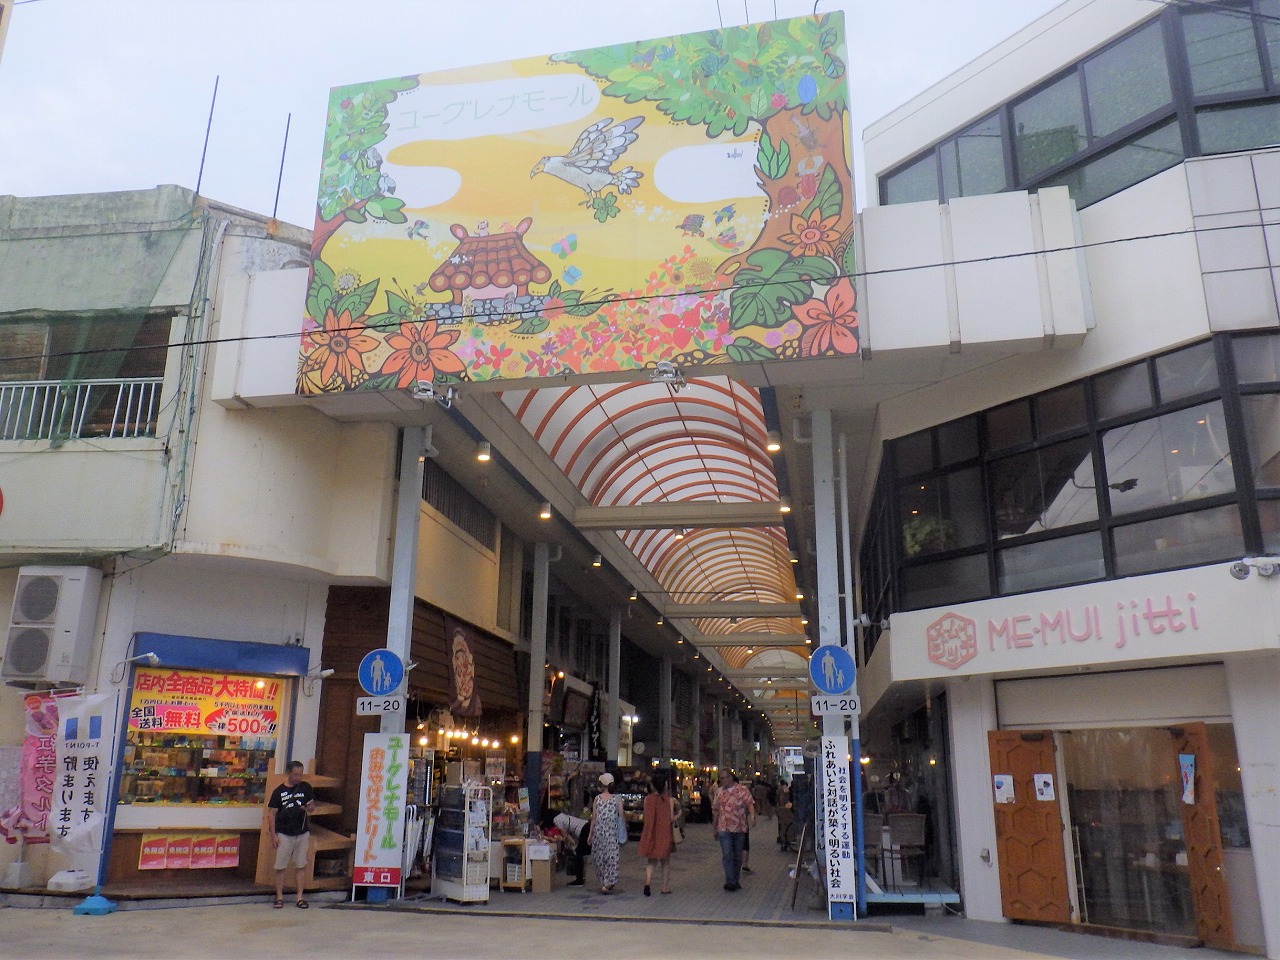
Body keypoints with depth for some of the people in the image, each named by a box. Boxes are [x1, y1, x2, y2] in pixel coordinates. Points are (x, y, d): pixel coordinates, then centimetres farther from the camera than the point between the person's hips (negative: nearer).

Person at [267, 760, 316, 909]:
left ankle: (300, 897, 13)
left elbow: (312, 805, 13)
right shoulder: (278, 791, -4)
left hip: (302, 834, 2)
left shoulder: (305, 787, 3)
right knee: (280, 867, 2)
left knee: (300, 866, 6)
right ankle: (279, 897, 15)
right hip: (284, 834, -2)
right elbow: (271, 813, -1)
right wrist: (273, 835, -6)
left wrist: (310, 807, -12)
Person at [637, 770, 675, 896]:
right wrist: (677, 816, 10)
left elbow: (646, 816, 1)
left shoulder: (648, 799, -3)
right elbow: (671, 818, -10)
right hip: (665, 834, -1)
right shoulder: (669, 799, -8)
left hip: (650, 834, 1)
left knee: (650, 861, 10)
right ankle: (665, 887, 19)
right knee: (665, 862, 15)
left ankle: (648, 882, -12)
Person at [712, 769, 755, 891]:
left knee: (738, 856, 9)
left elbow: (750, 805, -10)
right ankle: (730, 881, -12)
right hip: (724, 829, 1)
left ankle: (735, 880, 22)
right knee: (727, 855, -11)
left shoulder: (743, 790, -1)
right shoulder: (719, 792, 7)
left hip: (739, 828, 0)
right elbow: (715, 810, 14)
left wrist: (752, 817, -30)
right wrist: (715, 827, 16)